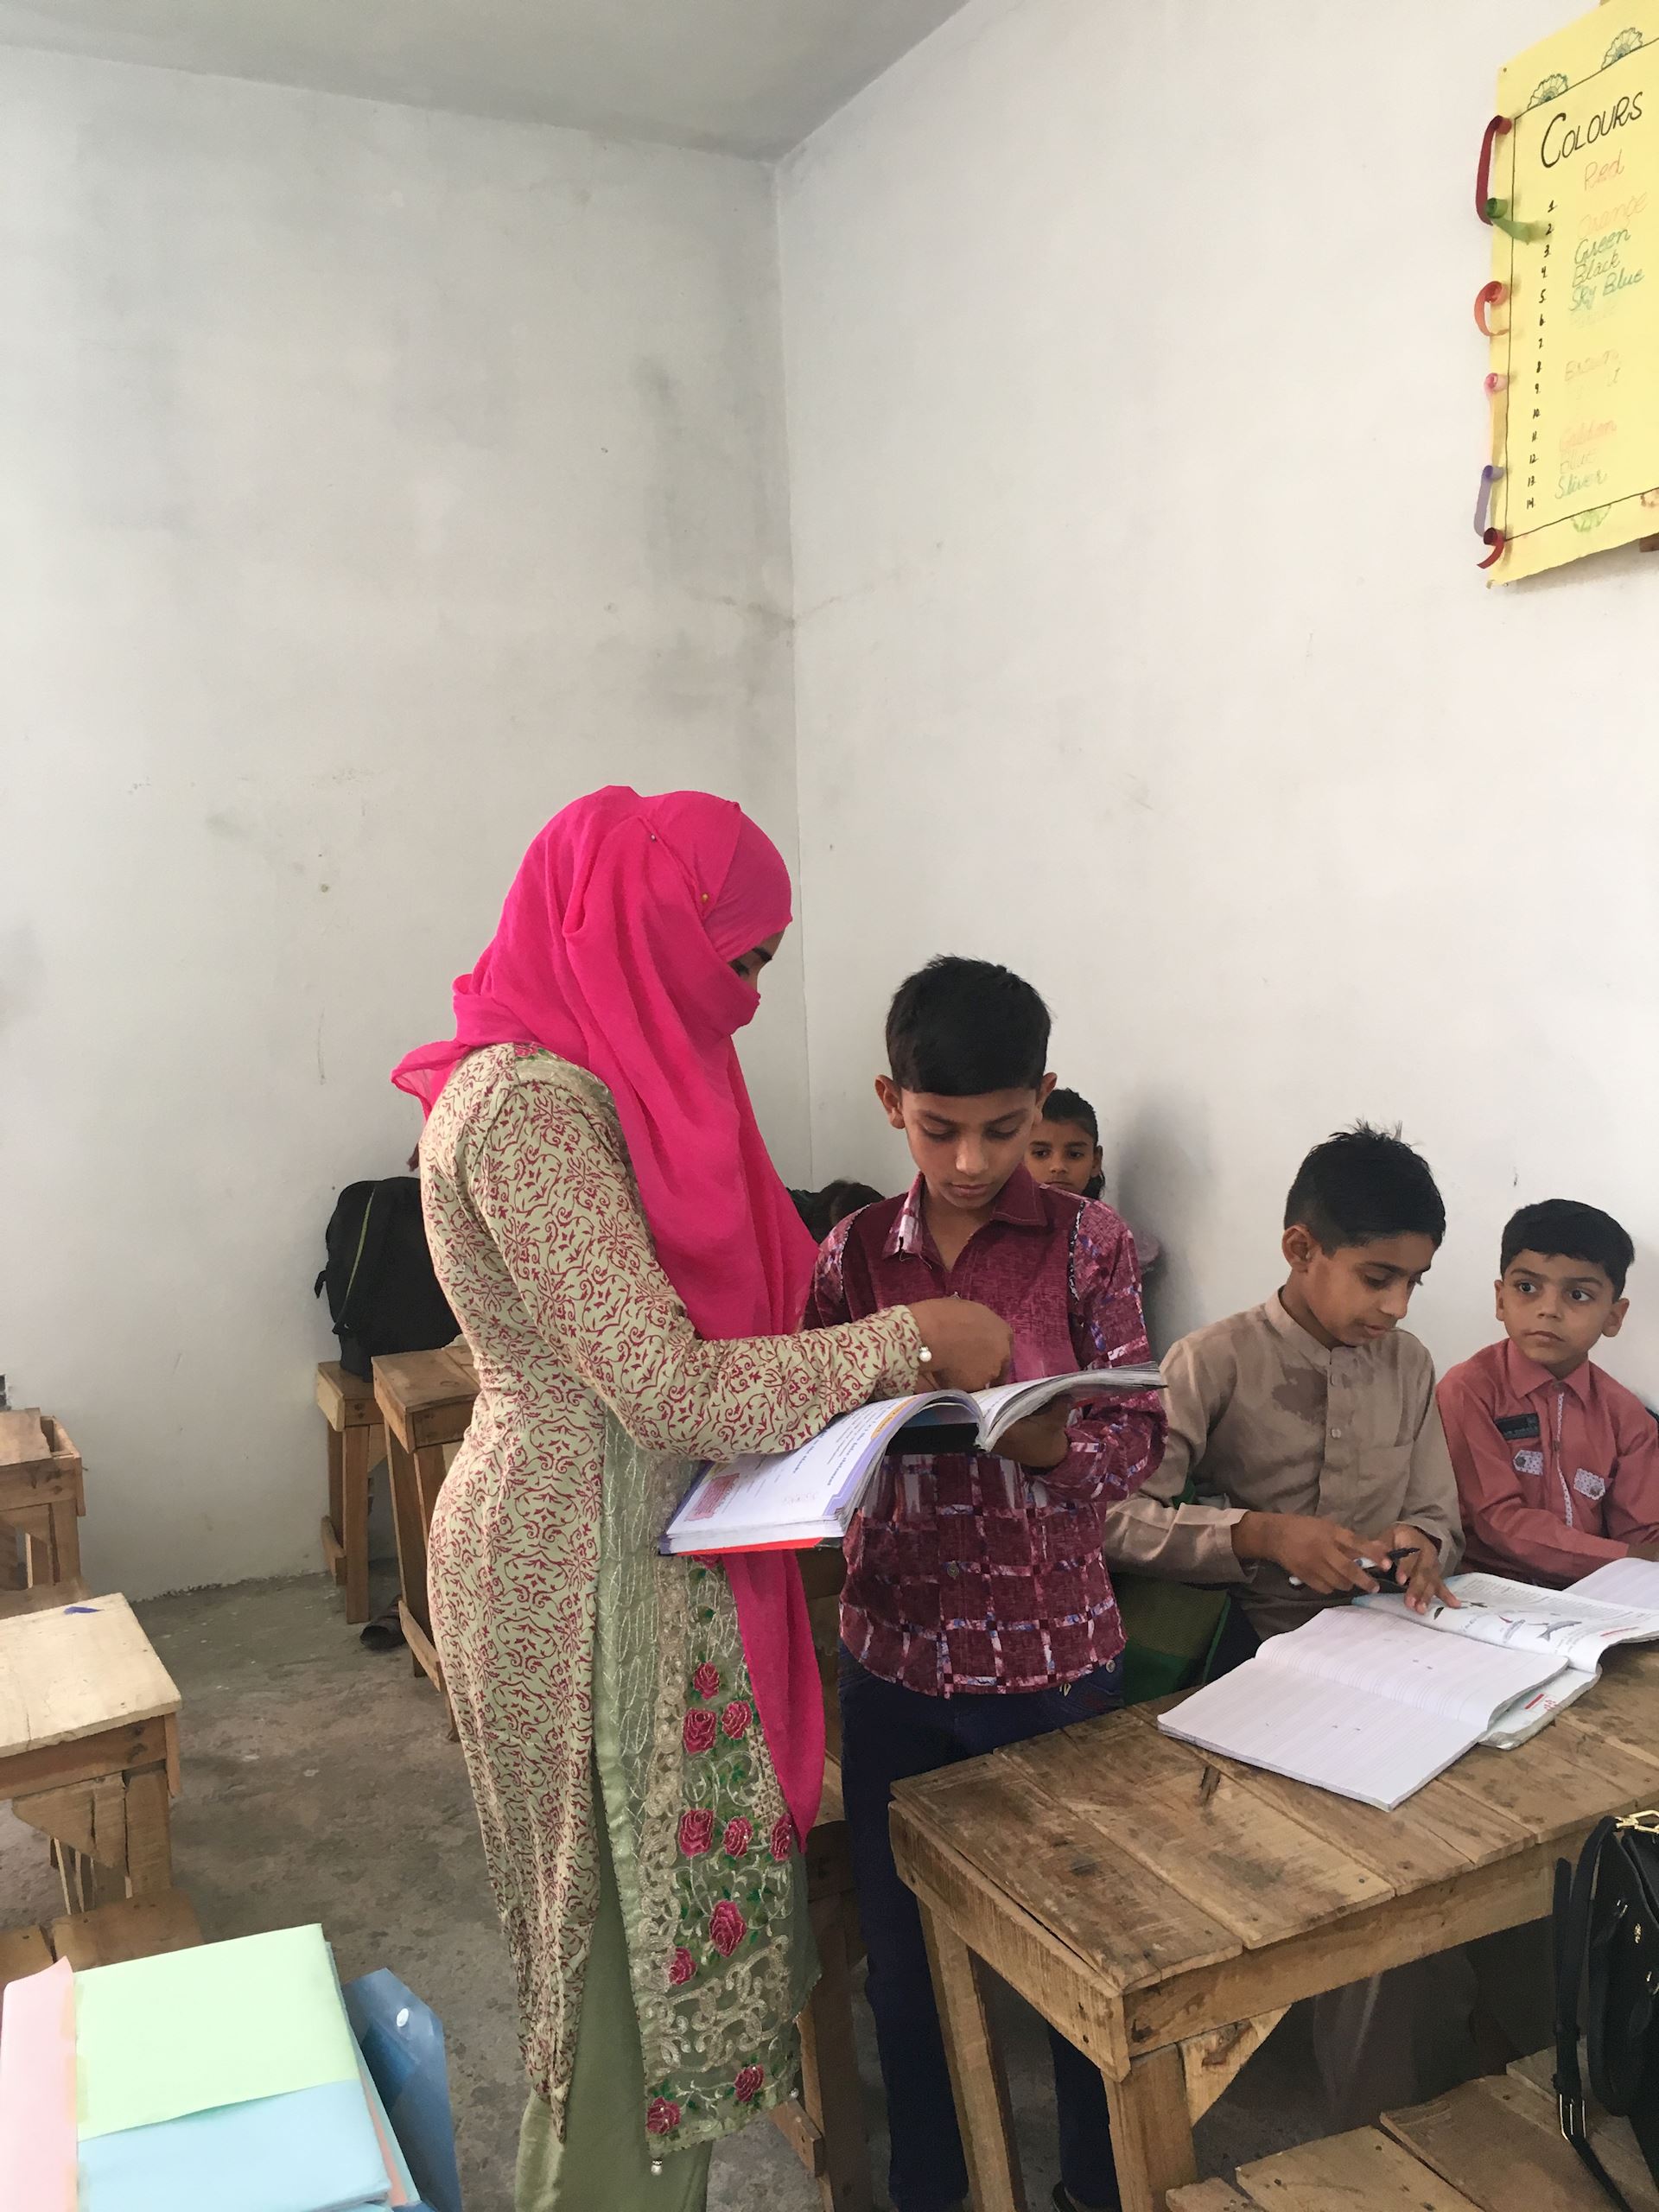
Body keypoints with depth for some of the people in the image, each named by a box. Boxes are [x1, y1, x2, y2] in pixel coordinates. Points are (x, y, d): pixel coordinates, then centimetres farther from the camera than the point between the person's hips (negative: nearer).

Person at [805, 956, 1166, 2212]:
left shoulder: (1088, 1246, -6)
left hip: (1052, 1651, -2)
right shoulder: (853, 1256, -1)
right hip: (895, 1647, 2)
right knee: (902, 1940, 16)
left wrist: (1054, 1446, -26)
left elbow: (1142, 1437, -5)